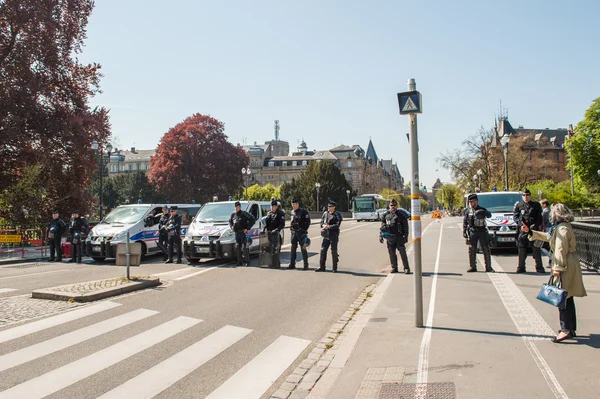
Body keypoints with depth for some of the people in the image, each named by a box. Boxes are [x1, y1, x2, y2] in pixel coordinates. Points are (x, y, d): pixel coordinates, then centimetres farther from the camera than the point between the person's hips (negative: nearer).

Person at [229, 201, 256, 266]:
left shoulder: (244, 213, -5)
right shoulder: (233, 215, 14)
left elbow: (253, 219, -10)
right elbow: (230, 221, 33)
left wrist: (247, 228, -13)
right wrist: (232, 227, 13)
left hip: (243, 233, -6)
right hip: (237, 233, 6)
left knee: (244, 247, -7)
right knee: (237, 247, 4)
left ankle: (247, 261, 1)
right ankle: (239, 262, 11)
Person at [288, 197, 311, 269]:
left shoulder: (303, 211, -7)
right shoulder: (292, 212, 13)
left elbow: (308, 222, -7)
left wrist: (304, 230, -12)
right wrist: (291, 227, 13)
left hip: (301, 233, -6)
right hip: (293, 232, 6)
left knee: (303, 248, -2)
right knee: (293, 248, 7)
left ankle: (306, 264, 5)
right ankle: (292, 264, 13)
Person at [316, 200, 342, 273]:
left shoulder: (337, 215, -7)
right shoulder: (325, 213, 8)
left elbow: (337, 225, -16)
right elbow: (321, 221, 13)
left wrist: (328, 226, -20)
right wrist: (323, 225, -9)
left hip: (334, 235, -5)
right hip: (326, 235, 5)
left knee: (334, 251, -1)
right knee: (323, 250, 4)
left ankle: (335, 268, 9)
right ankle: (322, 267, 13)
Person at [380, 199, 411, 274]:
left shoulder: (401, 215, -1)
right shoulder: (386, 215, 7)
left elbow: (405, 226, 0)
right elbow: (382, 226, 13)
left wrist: (405, 236, -7)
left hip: (399, 237, -3)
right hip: (390, 237, 3)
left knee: (402, 252, -6)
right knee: (391, 253, 7)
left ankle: (406, 268, 1)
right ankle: (394, 268, 19)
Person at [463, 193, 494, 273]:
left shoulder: (481, 210, 2)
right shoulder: (468, 211, 6)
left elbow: (489, 215, -15)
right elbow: (464, 222, 9)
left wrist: (483, 213, -34)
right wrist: (464, 232, 2)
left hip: (482, 231, -1)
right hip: (472, 232, 1)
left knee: (486, 250, -1)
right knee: (472, 250, 1)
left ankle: (488, 267, 6)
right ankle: (472, 267, 10)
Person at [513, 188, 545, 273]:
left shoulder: (536, 205, 8)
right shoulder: (518, 205, 8)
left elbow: (539, 218, 6)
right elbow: (515, 216, 5)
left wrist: (536, 225, -10)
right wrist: (520, 223, -12)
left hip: (534, 229, 0)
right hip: (522, 229, 0)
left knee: (536, 249, 2)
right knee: (521, 249, 2)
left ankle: (539, 267, 11)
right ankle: (521, 267, 10)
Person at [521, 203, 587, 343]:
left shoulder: (562, 228, -16)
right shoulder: (564, 227, 16)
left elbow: (561, 249, -21)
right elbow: (547, 237, 26)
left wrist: (558, 267, -22)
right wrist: (530, 231, 26)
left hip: (566, 267, -10)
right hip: (568, 266, 10)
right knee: (567, 298, 15)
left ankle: (566, 329, -11)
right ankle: (571, 329, 23)